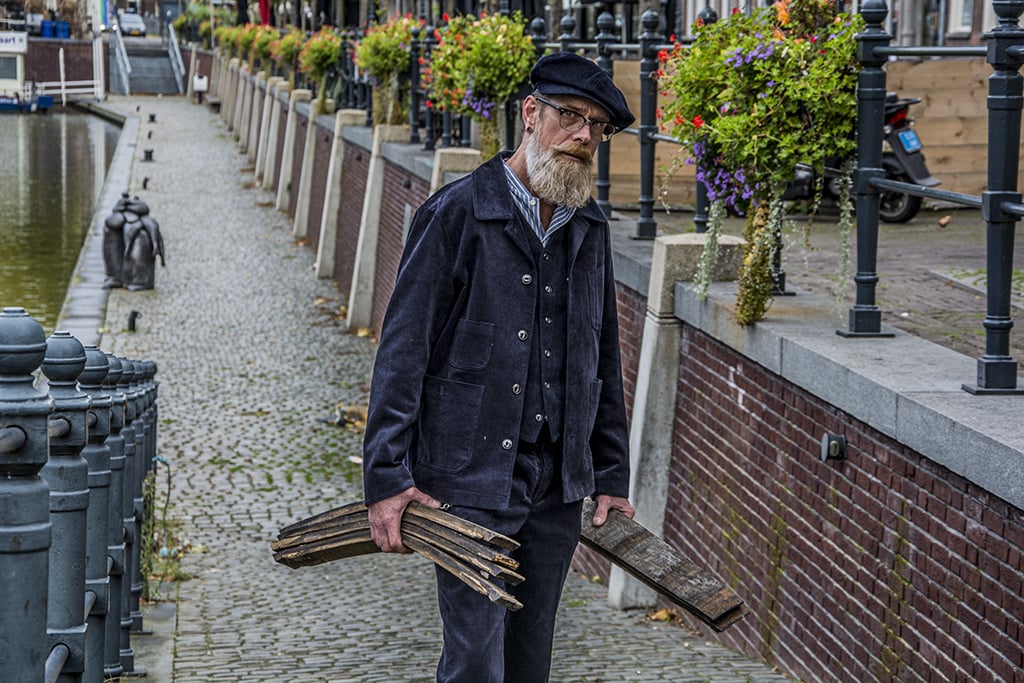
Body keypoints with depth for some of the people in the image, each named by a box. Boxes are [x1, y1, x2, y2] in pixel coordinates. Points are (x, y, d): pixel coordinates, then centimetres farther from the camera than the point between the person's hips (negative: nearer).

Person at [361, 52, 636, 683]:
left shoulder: (591, 229, 10)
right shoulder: (456, 215, -8)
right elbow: (402, 352, -9)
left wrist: (611, 475, 16)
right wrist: (387, 478, -13)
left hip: (557, 487, 6)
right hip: (469, 479, -6)